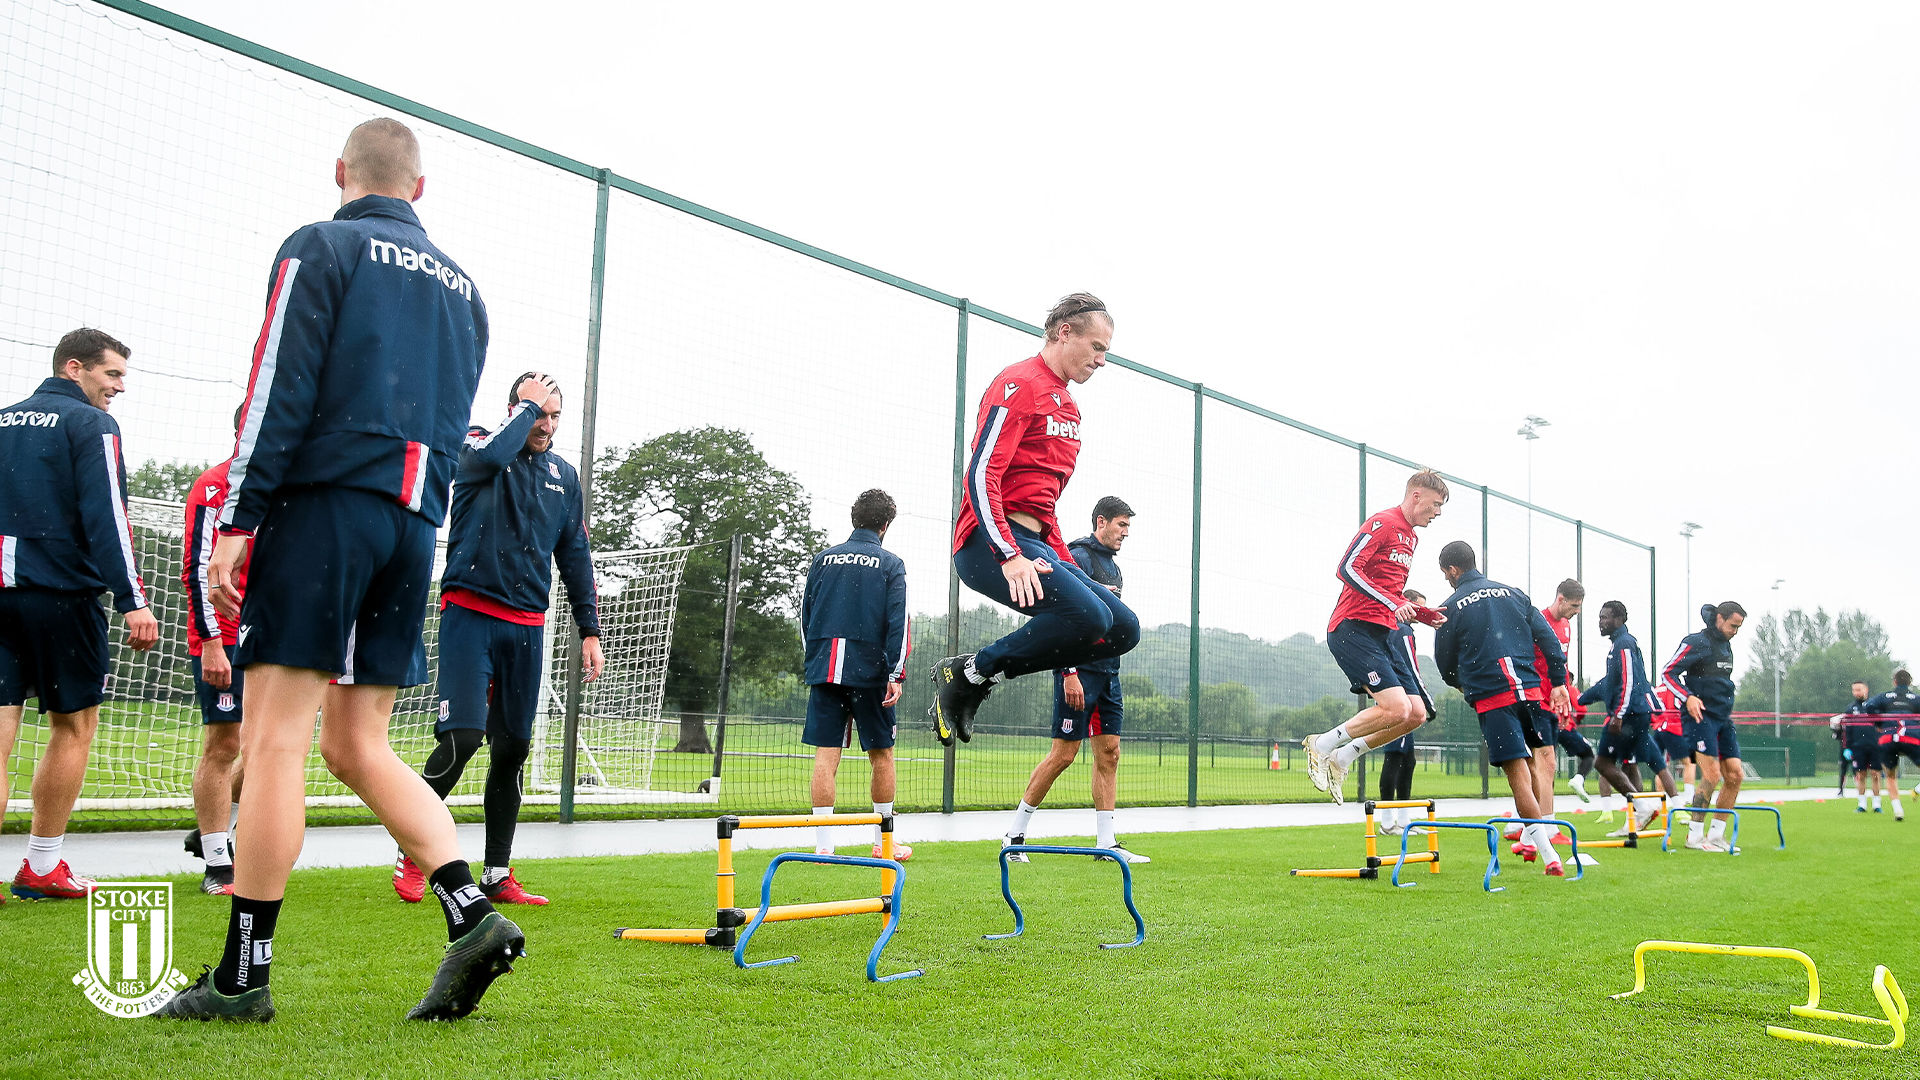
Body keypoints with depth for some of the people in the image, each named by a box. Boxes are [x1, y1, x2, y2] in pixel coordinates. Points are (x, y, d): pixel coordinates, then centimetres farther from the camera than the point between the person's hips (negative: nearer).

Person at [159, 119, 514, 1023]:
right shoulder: (459, 284, 21)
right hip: (414, 525, 6)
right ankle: (472, 916, -3)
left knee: (274, 737, -3)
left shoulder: (318, 248, 2)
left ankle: (241, 976, 0)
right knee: (358, 746, 10)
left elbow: (280, 390, -8)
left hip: (325, 504, -6)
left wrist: (237, 520, -9)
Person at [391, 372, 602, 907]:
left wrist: (589, 630, 12)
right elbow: (494, 454, -27)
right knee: (462, 736, -15)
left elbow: (576, 556, 17)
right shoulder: (477, 446, 0)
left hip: (527, 626, 5)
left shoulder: (563, 475, 14)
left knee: (513, 747, 5)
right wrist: (527, 404, -12)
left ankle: (497, 875, 14)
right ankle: (413, 855, 4)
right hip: (470, 614, -5)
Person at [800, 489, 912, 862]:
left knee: (826, 755, 1)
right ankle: (883, 841, 16)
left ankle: (823, 845, -1)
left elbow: (805, 617, 14)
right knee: (881, 753, 9)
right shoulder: (890, 564, 1)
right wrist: (896, 674, -9)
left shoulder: (823, 559, 10)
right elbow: (898, 622, -8)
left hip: (824, 668, 3)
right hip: (870, 672, -3)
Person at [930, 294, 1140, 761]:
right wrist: (1009, 555, -24)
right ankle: (966, 672, -10)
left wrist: (1068, 565, 20)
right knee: (1088, 616, -27)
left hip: (1034, 544, 9)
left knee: (1123, 629, -2)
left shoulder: (1068, 405, 23)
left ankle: (977, 676, 0)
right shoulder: (1018, 385, -6)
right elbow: (980, 475, -15)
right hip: (990, 542, -9)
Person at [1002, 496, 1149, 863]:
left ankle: (1106, 842, 9)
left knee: (1109, 752, 5)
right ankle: (1015, 833, 5)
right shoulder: (1078, 558, -10)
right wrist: (1069, 673, -23)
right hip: (1080, 671, -9)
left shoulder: (1112, 567, 18)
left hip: (1108, 672, 9)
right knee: (1063, 754, -7)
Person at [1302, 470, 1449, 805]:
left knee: (1416, 714, 1)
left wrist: (1422, 613, 12)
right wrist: (1393, 604, -23)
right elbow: (1346, 569, -18)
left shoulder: (1411, 537, 21)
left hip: (1383, 637, 10)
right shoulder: (1382, 523, -8)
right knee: (1397, 708, -19)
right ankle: (1322, 745, -3)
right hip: (1353, 629, -10)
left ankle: (1342, 758, 11)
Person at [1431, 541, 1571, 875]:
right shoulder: (1513, 593, 13)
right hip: (1528, 688, 5)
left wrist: (1460, 684, 29)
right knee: (1531, 762, 21)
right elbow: (1547, 637, 10)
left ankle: (1549, 857, -12)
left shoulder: (1451, 608, 0)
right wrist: (1559, 682, 15)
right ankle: (1531, 839, 26)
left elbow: (1444, 662, 9)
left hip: (1491, 696, -5)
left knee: (1517, 772, -7)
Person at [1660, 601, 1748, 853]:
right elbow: (1667, 673, -14)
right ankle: (1694, 836, -4)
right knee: (1712, 775, -14)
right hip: (1701, 716, -8)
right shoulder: (1696, 642, -10)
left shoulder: (1726, 645, 17)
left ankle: (1716, 835, 12)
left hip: (1723, 719, 9)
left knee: (1735, 775, 3)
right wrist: (1688, 697, -27)